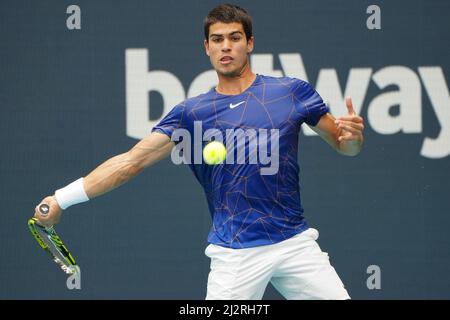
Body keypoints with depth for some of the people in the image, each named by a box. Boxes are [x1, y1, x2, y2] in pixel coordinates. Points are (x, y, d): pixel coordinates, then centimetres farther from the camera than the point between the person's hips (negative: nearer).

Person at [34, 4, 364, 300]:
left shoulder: (293, 91, 5)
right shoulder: (191, 113, 3)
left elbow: (342, 144, 12)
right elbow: (132, 161, 0)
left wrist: (353, 136, -13)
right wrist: (61, 199, -7)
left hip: (295, 242, 2)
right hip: (236, 255, -2)